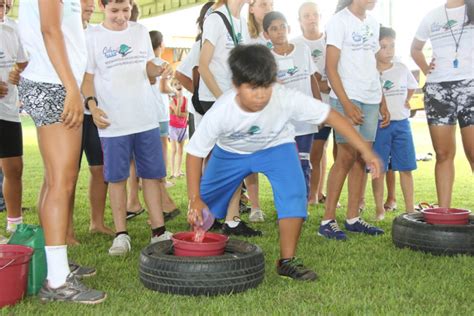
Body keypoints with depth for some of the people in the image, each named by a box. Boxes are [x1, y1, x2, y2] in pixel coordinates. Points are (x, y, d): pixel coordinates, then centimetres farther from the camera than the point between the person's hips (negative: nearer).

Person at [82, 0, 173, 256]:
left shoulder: (140, 31, 9)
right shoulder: (92, 37, -2)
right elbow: (88, 76, -1)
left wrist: (158, 71, -5)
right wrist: (92, 104, -16)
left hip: (146, 118, 4)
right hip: (113, 122, -3)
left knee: (152, 174, 7)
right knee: (117, 177, 3)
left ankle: (158, 230, 15)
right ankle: (121, 234, 12)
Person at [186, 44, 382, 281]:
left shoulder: (287, 99, -36)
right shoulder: (220, 113, -35)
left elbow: (330, 116, -28)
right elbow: (195, 153, -25)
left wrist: (365, 151, -29)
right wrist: (194, 199, -32)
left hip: (275, 146, 0)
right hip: (231, 152, 1)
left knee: (294, 195, -24)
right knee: (203, 204, 1)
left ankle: (287, 261, -9)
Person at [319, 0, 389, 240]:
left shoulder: (372, 23, 18)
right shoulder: (339, 21, -3)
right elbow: (331, 67, -10)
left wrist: (382, 103, 14)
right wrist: (346, 103, -18)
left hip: (371, 101, 7)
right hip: (348, 98, -7)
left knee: (362, 159, 5)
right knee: (347, 157, -10)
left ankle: (353, 218, 11)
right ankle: (328, 220, -4)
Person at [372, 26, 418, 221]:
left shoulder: (402, 69, 7)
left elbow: (412, 86, 24)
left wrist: (406, 101, 11)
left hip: (402, 123, 4)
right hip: (379, 124, -4)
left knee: (406, 168, 6)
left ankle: (410, 208, 14)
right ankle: (379, 209, 11)